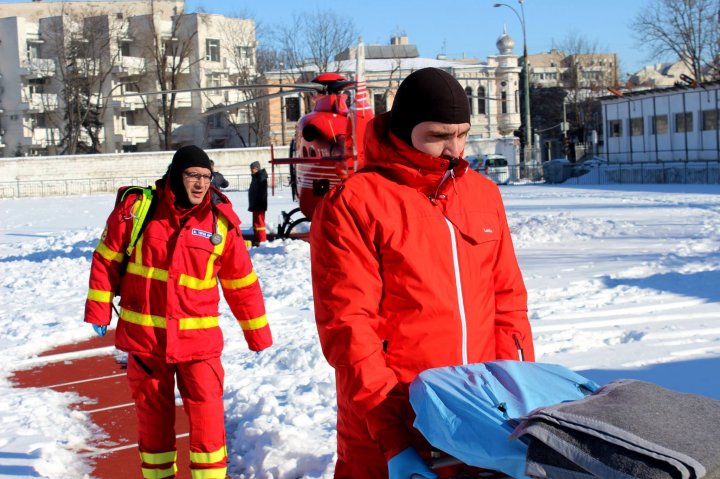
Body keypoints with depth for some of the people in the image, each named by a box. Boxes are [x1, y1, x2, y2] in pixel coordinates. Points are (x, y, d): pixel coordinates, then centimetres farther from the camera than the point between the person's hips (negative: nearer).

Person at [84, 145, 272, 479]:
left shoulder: (221, 221, -4)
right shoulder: (137, 207, -4)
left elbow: (241, 283, 3)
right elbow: (107, 259, 5)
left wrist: (258, 335, 7)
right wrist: (99, 310, 1)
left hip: (198, 338, 0)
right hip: (144, 337, 1)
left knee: (207, 416, -5)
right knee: (152, 414, 12)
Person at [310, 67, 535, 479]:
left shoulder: (484, 193, 8)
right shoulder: (353, 203, -8)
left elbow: (508, 300, 11)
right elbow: (348, 325, -13)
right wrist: (393, 440, -18)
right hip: (391, 424, -4)